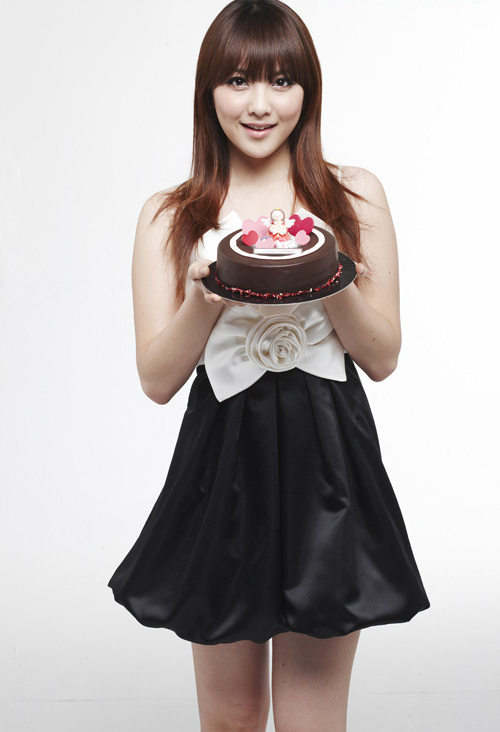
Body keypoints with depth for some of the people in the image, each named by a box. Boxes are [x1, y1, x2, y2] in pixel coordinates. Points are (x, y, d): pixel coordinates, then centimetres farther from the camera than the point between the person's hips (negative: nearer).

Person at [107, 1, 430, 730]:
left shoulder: (356, 196, 4)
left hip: (328, 460, 0)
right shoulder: (169, 217, 3)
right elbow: (157, 378, -2)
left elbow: (384, 357, 3)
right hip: (223, 465, 1)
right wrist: (208, 295, -19)